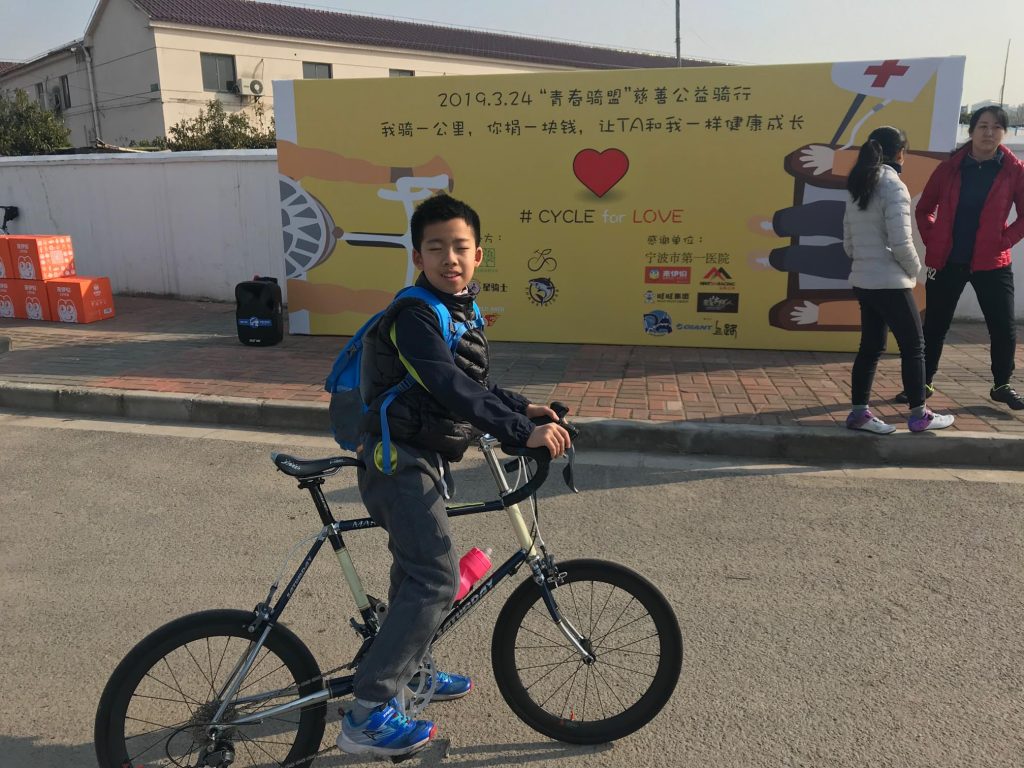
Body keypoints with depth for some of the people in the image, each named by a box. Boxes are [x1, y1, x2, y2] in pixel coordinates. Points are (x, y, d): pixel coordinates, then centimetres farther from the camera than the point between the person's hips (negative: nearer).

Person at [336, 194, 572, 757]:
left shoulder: (460, 311, 10)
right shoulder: (415, 315, -20)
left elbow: (471, 385, 19)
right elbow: (452, 390, -32)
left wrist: (523, 407, 9)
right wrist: (523, 432, -37)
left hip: (425, 461, 10)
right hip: (400, 462, -10)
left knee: (414, 569, 22)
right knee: (436, 581, -12)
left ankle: (407, 671, 43)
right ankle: (368, 714, -2)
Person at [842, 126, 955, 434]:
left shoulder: (857, 189, 10)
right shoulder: (894, 187, -14)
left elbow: (848, 240, 12)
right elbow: (901, 242, -18)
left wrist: (863, 261, 13)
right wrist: (914, 269, -2)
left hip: (862, 281, 7)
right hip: (890, 283, -7)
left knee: (870, 346, 11)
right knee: (913, 346, 5)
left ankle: (860, 412, 13)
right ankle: (919, 415, 13)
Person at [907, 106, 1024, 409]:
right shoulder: (950, 167, 0)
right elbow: (924, 209, 9)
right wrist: (932, 242, 1)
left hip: (991, 263, 0)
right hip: (947, 261, 0)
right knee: (934, 326, 7)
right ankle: (922, 383, 20)